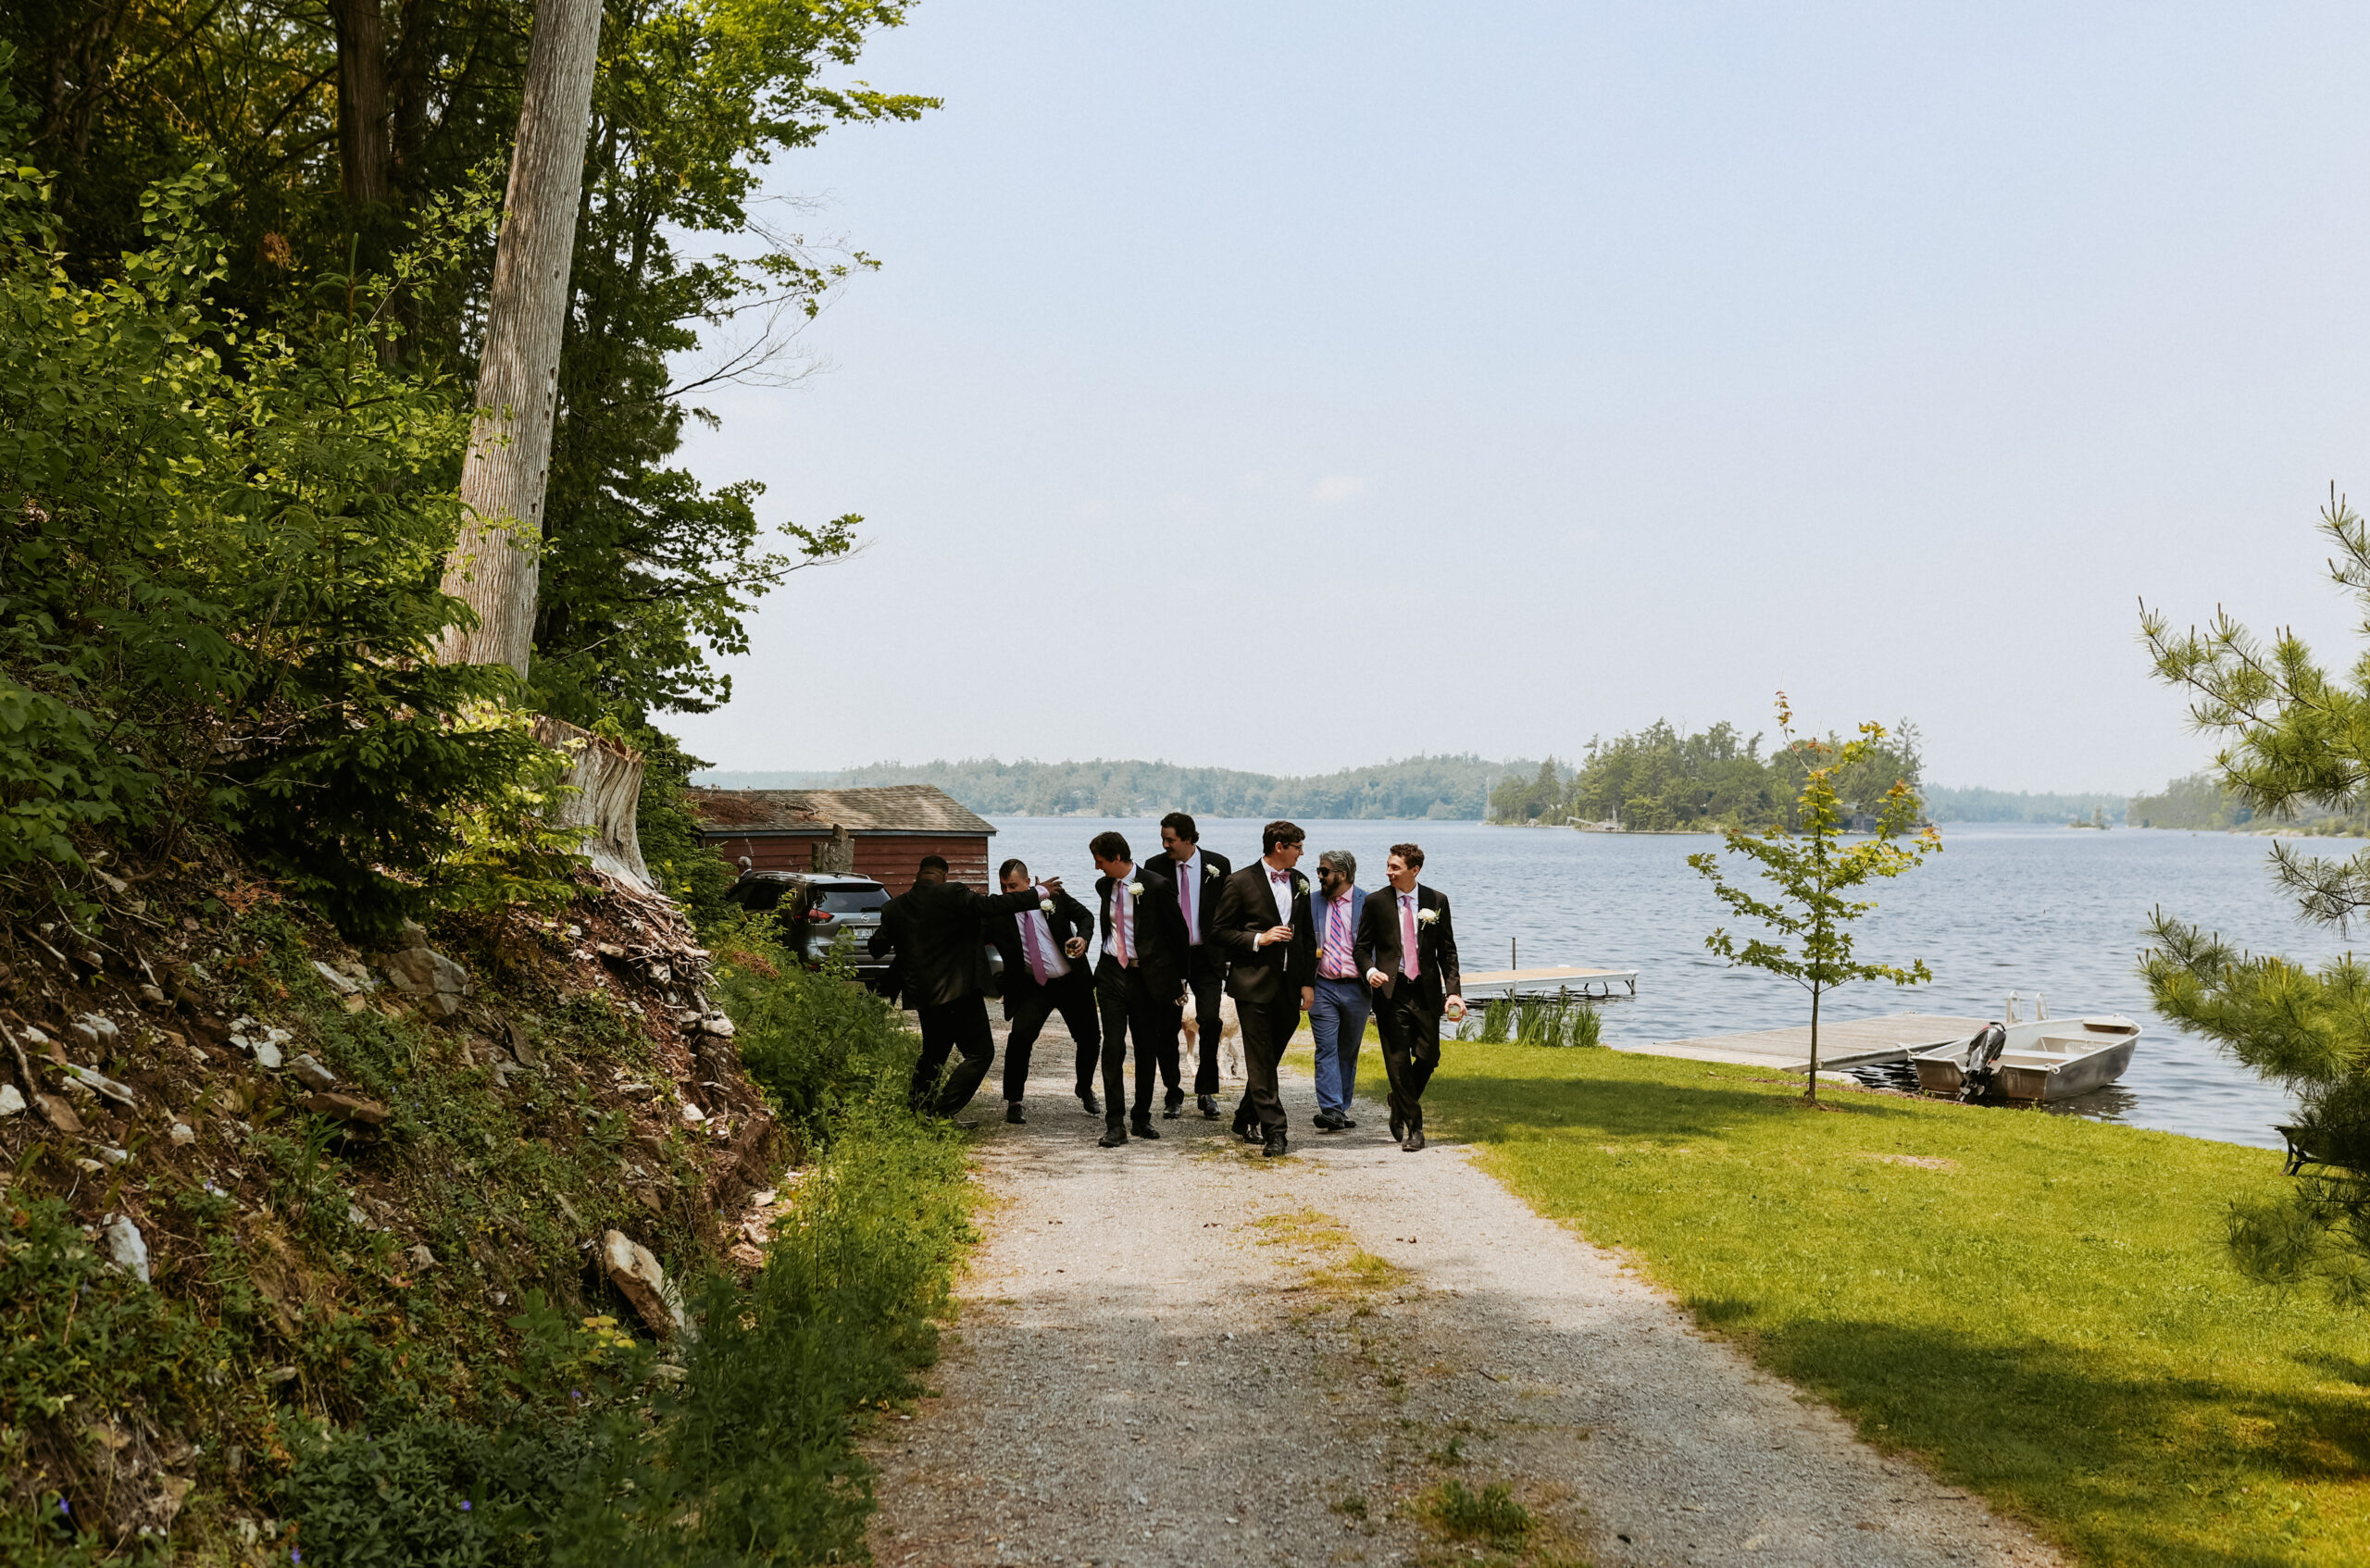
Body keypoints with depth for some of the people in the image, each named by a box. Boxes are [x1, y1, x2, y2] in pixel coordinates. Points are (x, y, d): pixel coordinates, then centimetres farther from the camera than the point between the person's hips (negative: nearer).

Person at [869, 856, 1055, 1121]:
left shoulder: (895, 907, 6)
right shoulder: (951, 894, -11)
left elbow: (877, 948, 13)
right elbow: (992, 905, -15)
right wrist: (1036, 893, -7)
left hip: (922, 994, 7)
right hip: (958, 990, -7)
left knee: (933, 1054, 25)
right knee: (980, 1053, -2)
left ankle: (915, 1109, 24)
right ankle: (942, 1112, -11)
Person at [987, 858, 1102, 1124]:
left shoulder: (1053, 895, -8)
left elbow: (1085, 916, 3)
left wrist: (1082, 937, -16)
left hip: (1072, 981, 2)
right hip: (1033, 986, -2)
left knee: (1090, 1037, 11)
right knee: (1020, 1036, -22)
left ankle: (1085, 1091, 38)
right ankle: (1013, 1102, -6)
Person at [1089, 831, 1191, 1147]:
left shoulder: (1157, 886, -11)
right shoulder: (1104, 885, 6)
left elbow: (1178, 931, -3)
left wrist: (1179, 979, 1)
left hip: (1147, 976, -3)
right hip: (1112, 974, 3)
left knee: (1147, 1049, 7)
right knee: (1112, 1046, -7)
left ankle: (1141, 1118, 21)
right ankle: (1114, 1124, -5)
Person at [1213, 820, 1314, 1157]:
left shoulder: (1300, 882, 12)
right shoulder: (1241, 882, -5)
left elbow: (1306, 935, 16)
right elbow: (1222, 930, -3)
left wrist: (1308, 981, 11)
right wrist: (1259, 939, -16)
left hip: (1288, 986, 6)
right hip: (1254, 983, -5)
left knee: (1269, 1059, 11)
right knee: (1261, 1061, -6)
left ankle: (1246, 1121, 24)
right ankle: (1274, 1131, -7)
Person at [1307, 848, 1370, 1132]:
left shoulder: (1367, 903, -2)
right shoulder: (1313, 903, 5)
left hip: (1357, 989, -1)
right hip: (1323, 988, 1)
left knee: (1349, 1052, 10)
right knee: (1327, 1049, -8)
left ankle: (1342, 1109, 20)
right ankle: (1331, 1111, -12)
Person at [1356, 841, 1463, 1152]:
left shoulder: (1437, 901, 4)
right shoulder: (1376, 902, 2)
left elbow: (1447, 950, 6)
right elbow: (1362, 947, 6)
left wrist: (1453, 991, -3)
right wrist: (1369, 971, -15)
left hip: (1426, 992, 1)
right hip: (1391, 991, -1)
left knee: (1429, 1057, 2)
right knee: (1398, 1061, -2)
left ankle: (1400, 1106, 29)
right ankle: (1413, 1127, 9)